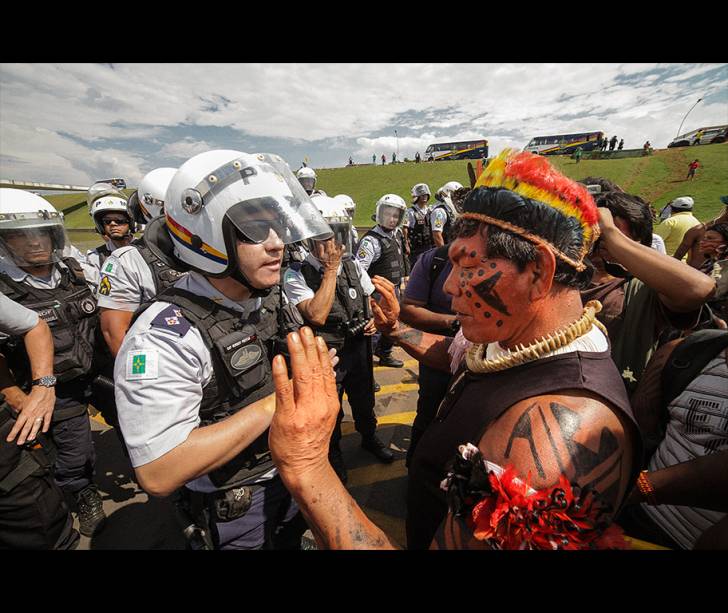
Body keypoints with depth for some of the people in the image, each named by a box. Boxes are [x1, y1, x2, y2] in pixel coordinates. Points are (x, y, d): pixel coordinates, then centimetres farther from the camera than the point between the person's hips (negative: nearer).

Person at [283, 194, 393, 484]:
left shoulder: (353, 265, -2)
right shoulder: (296, 275, -19)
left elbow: (372, 299, 11)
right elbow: (317, 316, -32)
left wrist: (374, 319, -10)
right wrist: (331, 269, -29)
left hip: (359, 348, 5)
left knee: (364, 400, 25)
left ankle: (369, 437, 55)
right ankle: (333, 454, 47)